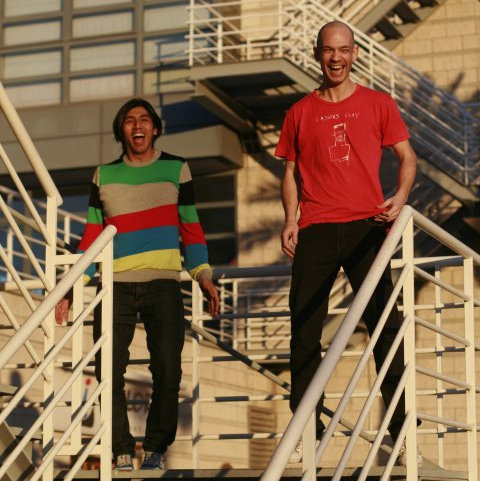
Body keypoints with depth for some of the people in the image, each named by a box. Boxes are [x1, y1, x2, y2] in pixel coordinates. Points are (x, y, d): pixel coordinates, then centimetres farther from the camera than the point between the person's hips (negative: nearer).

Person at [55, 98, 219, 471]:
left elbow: (191, 228, 10)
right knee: (108, 373, -7)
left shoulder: (176, 169, 9)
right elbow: (92, 234, 15)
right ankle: (122, 453, 5)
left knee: (167, 373, -9)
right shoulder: (105, 174, 13)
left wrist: (204, 277, -1)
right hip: (117, 286, 1)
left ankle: (156, 448, 9)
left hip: (163, 285, -1)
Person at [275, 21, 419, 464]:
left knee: (383, 321, -4)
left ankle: (400, 423, 3)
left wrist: (401, 194, -12)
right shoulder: (300, 113, 12)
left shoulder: (378, 104, 9)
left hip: (366, 224, -1)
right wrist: (290, 220, 1)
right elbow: (291, 172, 15)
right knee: (305, 327, -1)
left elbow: (407, 156, 8)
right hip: (316, 228, 1)